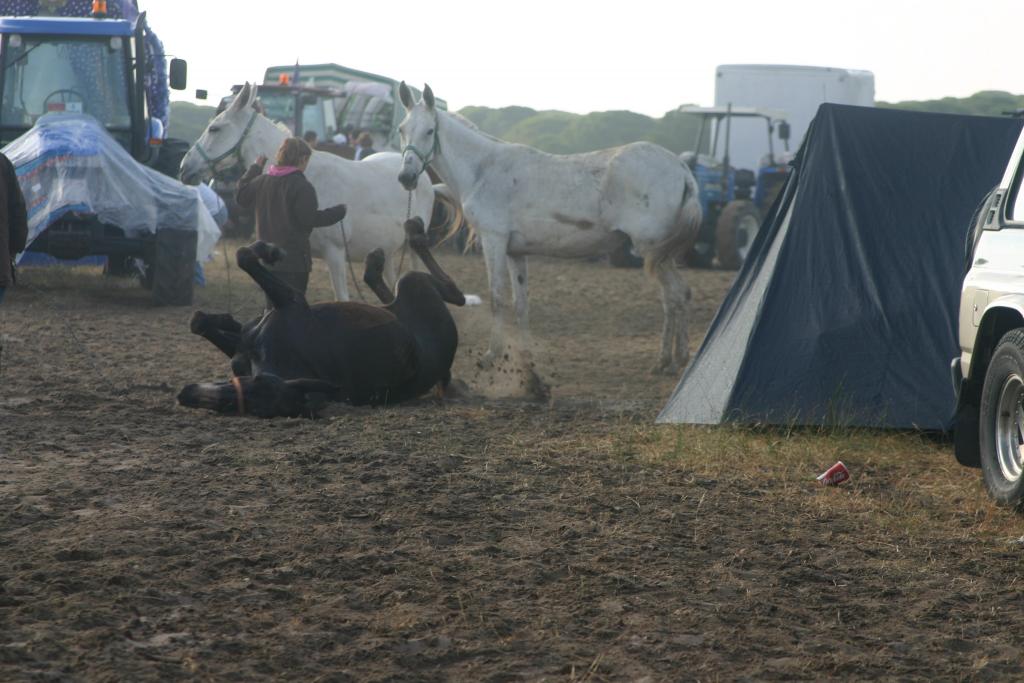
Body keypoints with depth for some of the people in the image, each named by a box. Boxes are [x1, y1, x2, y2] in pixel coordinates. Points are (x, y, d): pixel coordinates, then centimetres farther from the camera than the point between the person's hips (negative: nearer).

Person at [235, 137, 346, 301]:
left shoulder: (261, 181, 7)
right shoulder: (302, 186, -16)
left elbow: (241, 197, 22)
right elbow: (310, 219, -20)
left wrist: (255, 168, 30)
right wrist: (339, 211, -7)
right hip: (294, 259, -7)